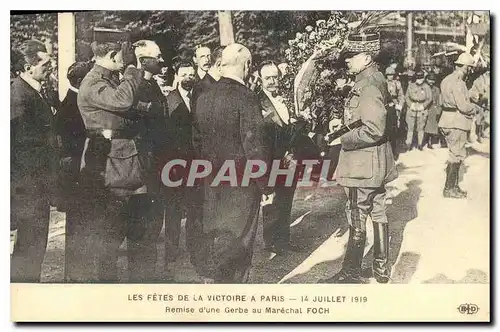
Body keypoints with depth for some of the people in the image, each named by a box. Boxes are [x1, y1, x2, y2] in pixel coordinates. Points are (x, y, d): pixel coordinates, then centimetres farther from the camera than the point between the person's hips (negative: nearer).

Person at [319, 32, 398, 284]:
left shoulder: (367, 86, -21)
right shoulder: (376, 80, 11)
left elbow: (374, 130, -27)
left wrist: (343, 139, -16)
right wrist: (345, 123, 13)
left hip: (362, 166, -10)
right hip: (377, 165, 10)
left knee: (357, 219, -1)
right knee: (378, 214, 16)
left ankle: (352, 273, 8)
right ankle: (381, 268, 27)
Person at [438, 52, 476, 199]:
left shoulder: (448, 79, 13)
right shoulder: (457, 82, -19)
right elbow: (463, 106, -23)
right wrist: (474, 107, -2)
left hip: (448, 121, 10)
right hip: (457, 123, -10)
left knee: (456, 154, 17)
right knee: (457, 155, -3)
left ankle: (453, 186, 24)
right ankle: (449, 189, 2)